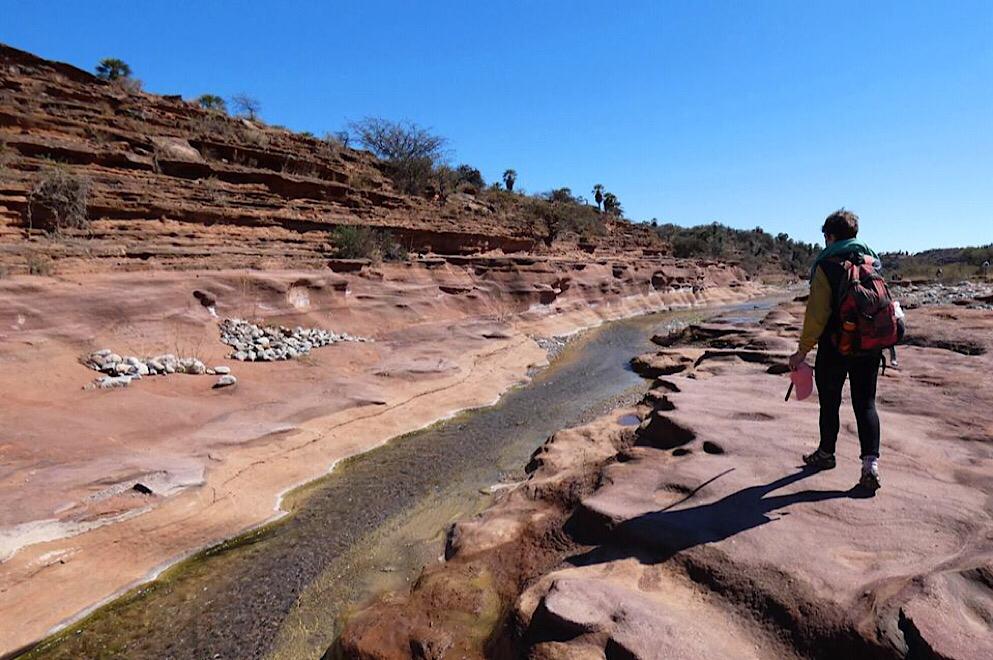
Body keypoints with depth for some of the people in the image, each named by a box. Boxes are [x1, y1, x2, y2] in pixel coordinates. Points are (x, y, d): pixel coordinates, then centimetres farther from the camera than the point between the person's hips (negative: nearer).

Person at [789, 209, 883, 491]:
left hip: (835, 348, -5)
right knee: (866, 404, 9)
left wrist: (803, 349, -11)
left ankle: (826, 454, 27)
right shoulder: (873, 261, 6)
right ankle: (871, 463, 0)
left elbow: (817, 312, -17)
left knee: (829, 403, 11)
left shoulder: (826, 265, -12)